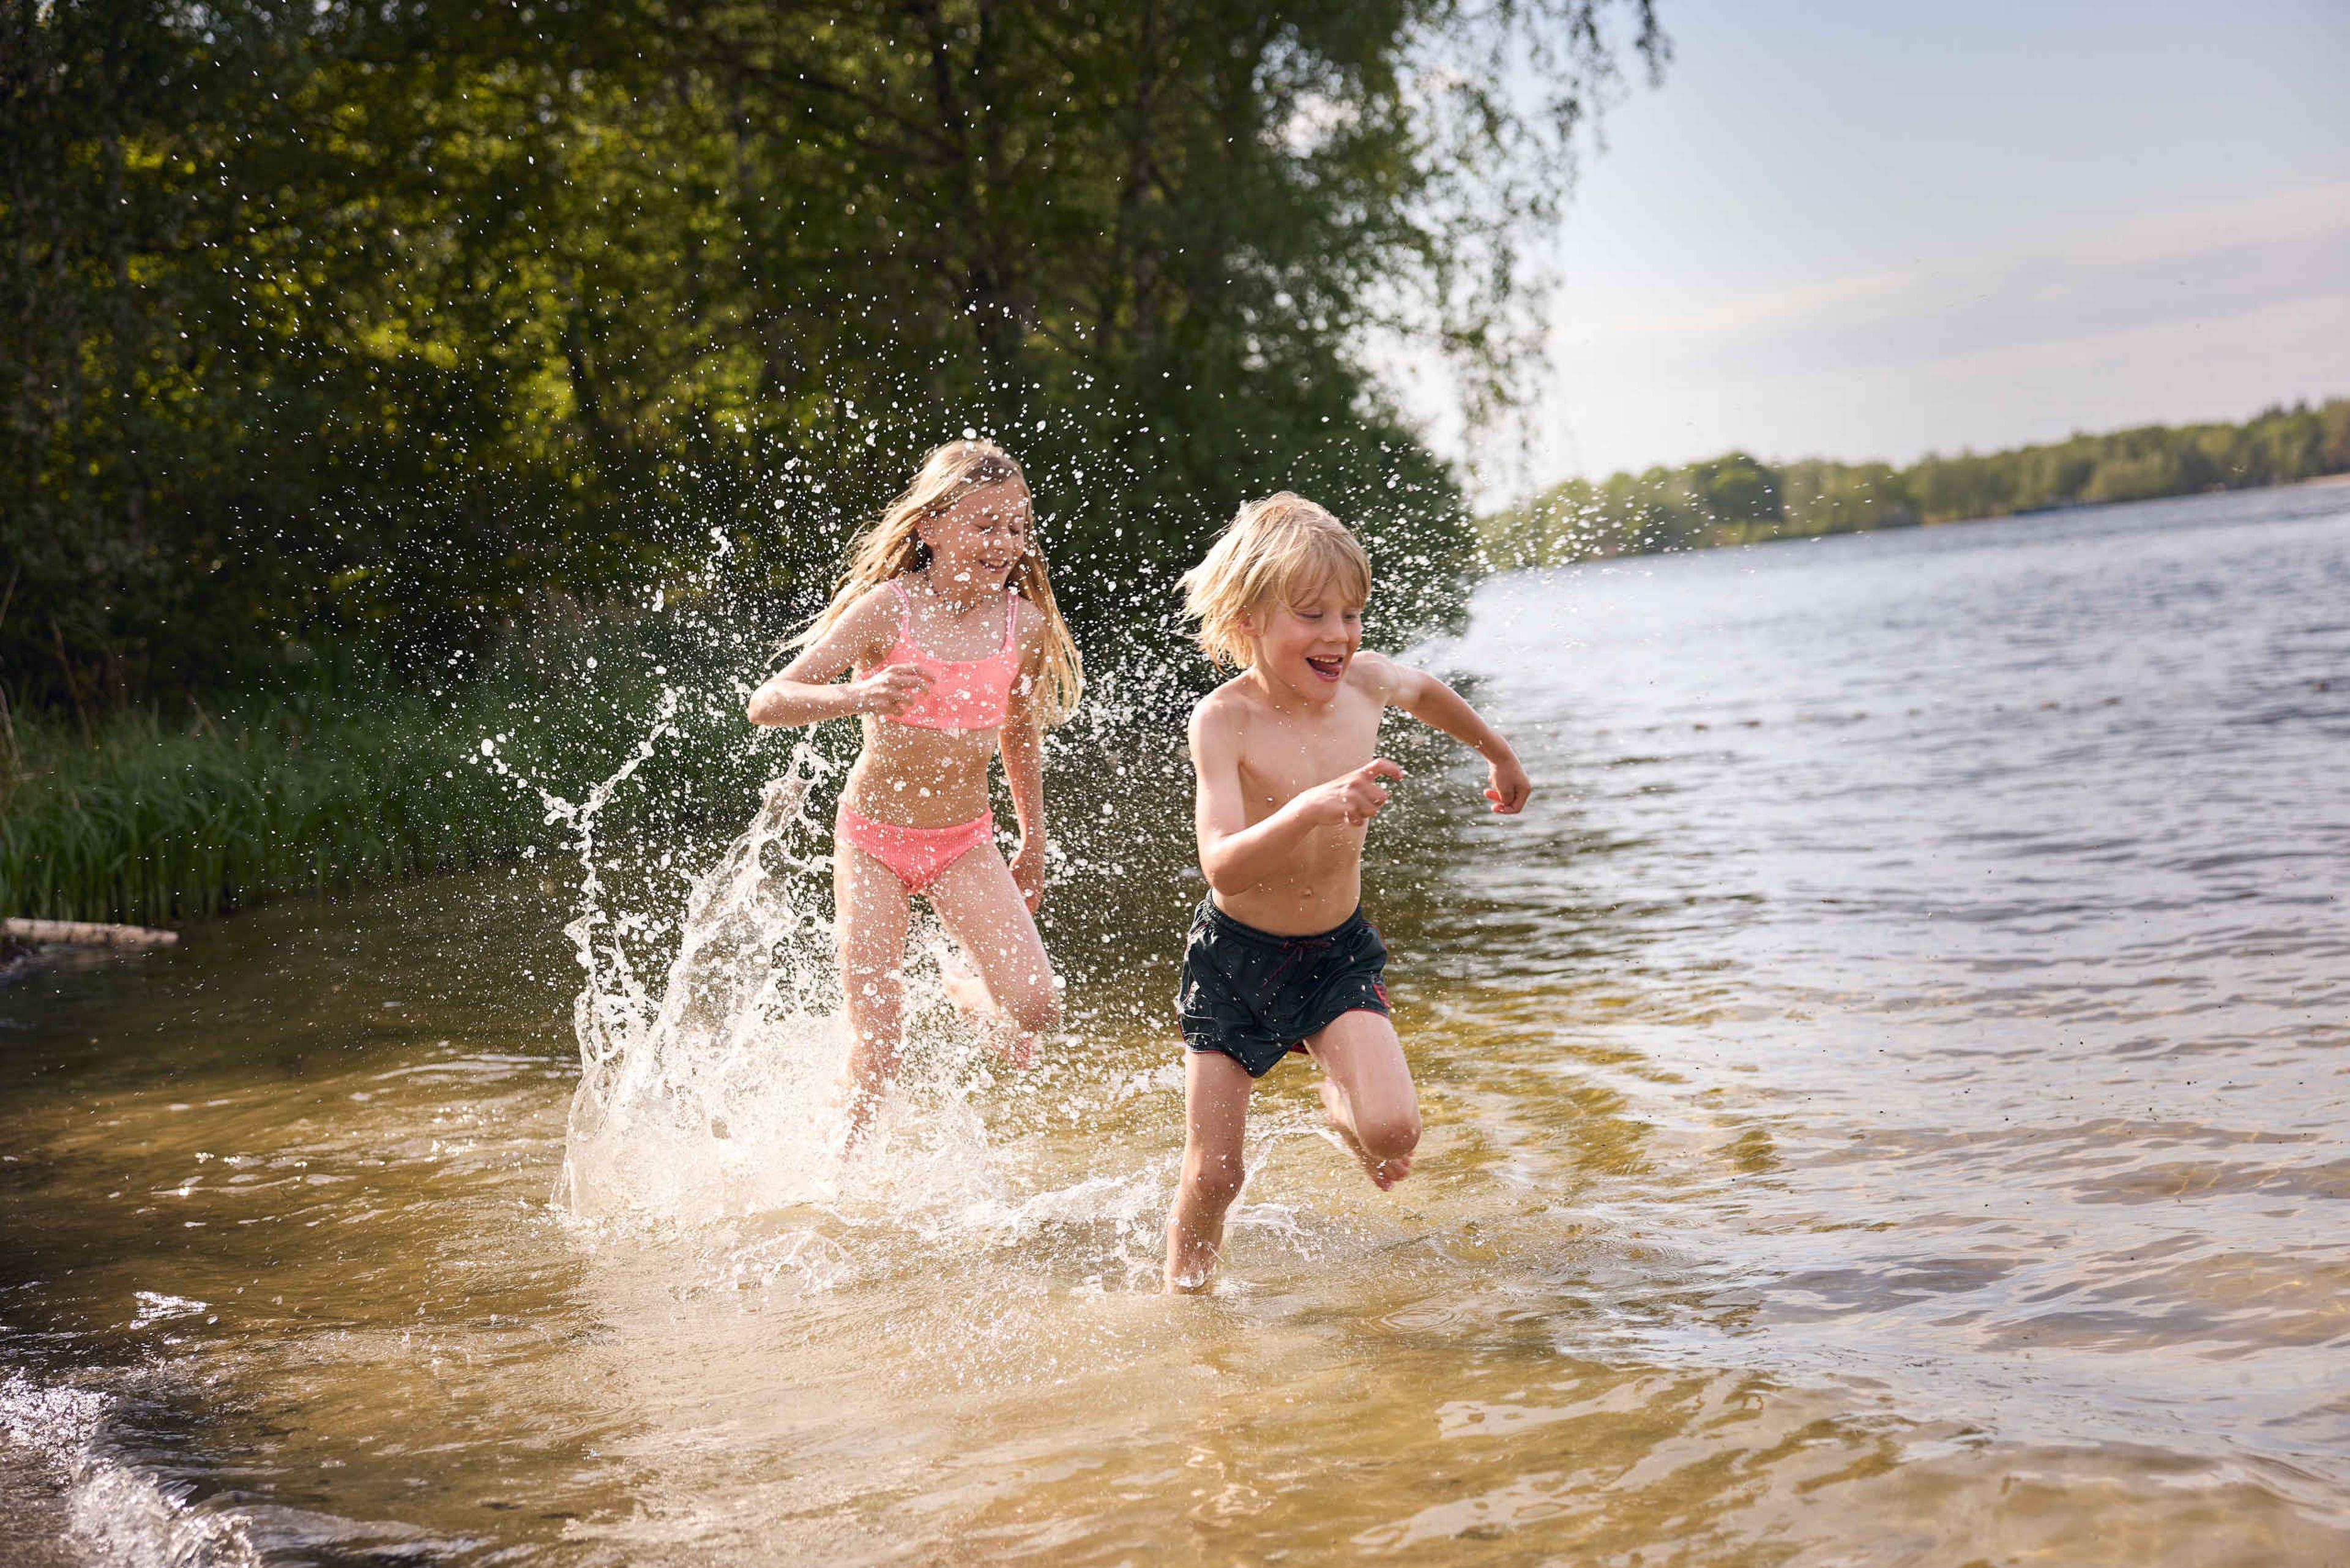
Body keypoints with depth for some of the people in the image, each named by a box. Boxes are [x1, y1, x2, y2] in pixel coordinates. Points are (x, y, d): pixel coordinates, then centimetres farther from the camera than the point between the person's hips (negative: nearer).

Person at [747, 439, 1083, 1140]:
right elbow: (768, 702, -22)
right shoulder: (888, 609, -18)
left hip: (966, 840, 3)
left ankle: (967, 988, 23)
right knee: (875, 1049, -5)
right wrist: (855, 696, -41)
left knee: (1036, 1009, -13)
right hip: (873, 837, -3)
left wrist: (1033, 847, 18)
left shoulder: (1025, 623, -7)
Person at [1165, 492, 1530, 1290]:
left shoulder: (1365, 680, -10)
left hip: (1338, 955, 3)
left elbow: (1425, 690, 17)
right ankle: (1183, 1300, 27)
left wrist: (1496, 750, 33)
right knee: (1211, 1174, -1)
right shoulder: (1224, 720, -23)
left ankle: (1342, 1105, 20)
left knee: (1394, 1133, -16)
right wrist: (1313, 807, -51)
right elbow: (1224, 868, -36)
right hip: (1235, 957, -3)